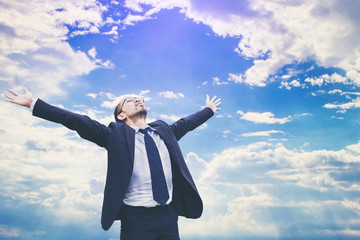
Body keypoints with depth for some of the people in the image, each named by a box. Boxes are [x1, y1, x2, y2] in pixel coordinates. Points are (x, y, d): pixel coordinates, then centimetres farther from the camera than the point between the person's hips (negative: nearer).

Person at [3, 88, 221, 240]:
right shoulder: (115, 133, 0)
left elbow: (186, 123, 28)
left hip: (169, 216, 4)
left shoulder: (163, 130, 13)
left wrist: (209, 110, 42)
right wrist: (34, 104, -6)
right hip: (136, 219, -3)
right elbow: (78, 121, -4)